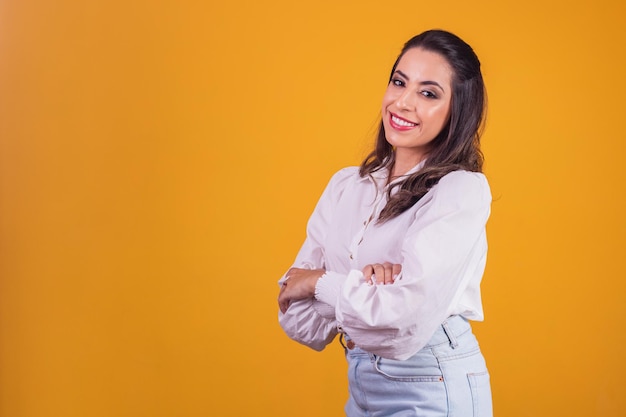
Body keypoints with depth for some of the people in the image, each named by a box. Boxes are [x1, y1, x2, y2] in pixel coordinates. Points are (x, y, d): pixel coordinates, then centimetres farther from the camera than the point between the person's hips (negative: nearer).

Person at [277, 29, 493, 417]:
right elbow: (298, 319, -2)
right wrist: (360, 285, -20)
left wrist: (322, 282, -10)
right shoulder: (345, 186, 2)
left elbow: (408, 313, -23)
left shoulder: (463, 190, -14)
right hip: (360, 385, 5)